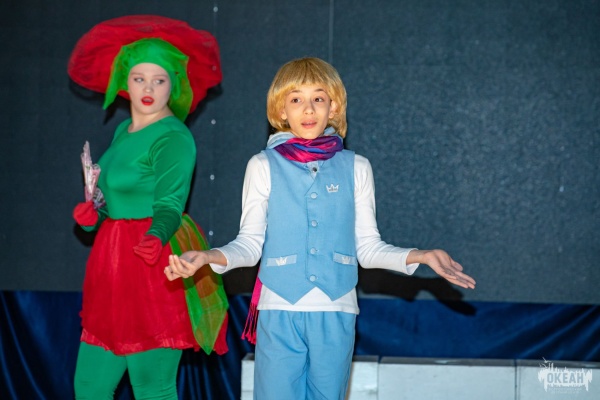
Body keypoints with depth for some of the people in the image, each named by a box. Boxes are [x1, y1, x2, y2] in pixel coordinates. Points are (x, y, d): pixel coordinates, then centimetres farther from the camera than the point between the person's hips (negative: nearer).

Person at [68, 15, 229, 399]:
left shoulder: (173, 139, -10)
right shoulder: (124, 132, 16)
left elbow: (169, 205, -18)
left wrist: (156, 238, -38)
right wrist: (94, 214, 3)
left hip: (154, 269, -9)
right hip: (115, 267, 9)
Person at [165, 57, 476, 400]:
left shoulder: (355, 168, 7)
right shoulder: (264, 166, 3)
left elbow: (368, 248, 8)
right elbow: (251, 244, 2)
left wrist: (422, 256, -6)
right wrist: (210, 256, -17)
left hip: (336, 315, 2)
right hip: (280, 312, -1)